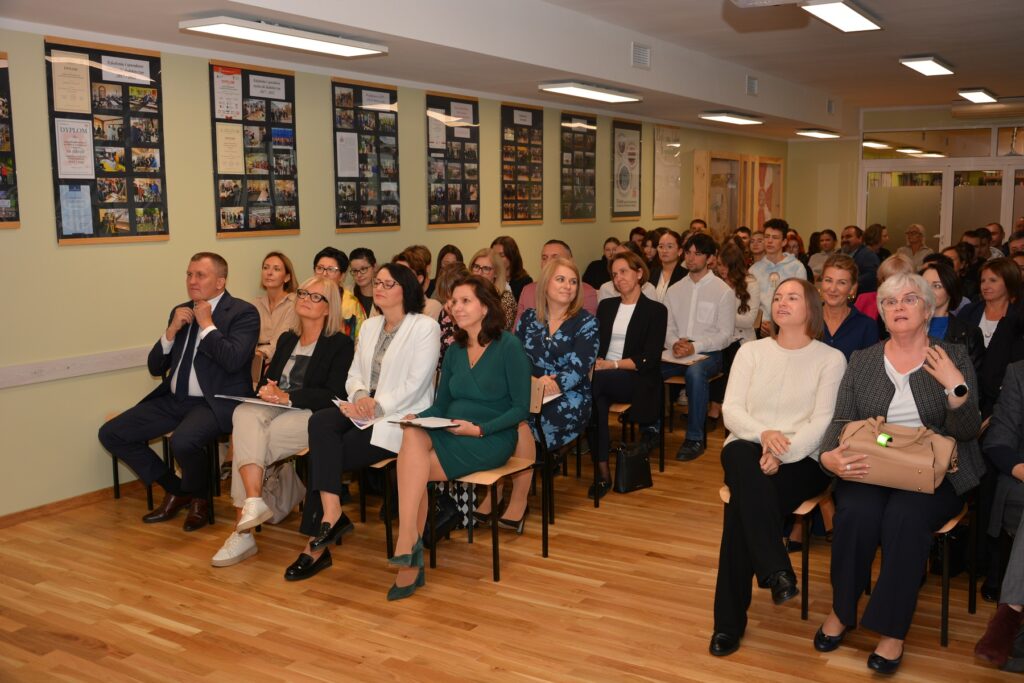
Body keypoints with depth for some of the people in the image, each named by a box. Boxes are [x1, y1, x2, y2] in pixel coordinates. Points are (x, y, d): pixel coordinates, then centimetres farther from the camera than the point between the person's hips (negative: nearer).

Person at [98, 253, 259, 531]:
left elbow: (233, 361, -22)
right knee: (111, 434, -2)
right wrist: (171, 331, -4)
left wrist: (207, 324, -12)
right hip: (174, 400, 8)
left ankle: (198, 498, -1)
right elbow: (155, 367, 13)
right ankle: (175, 490, 13)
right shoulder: (180, 312, 14)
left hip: (216, 402, -7)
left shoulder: (243, 313, -5)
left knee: (183, 440, -36)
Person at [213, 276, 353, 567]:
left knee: (250, 441, -28)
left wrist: (287, 397, -17)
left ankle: (242, 530, -18)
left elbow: (333, 395, -9)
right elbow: (267, 379, 19)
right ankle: (253, 501, -38)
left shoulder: (340, 344, 1)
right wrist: (266, 389, -7)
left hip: (311, 415, -5)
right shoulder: (287, 339, 22)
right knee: (244, 414, -30)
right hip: (276, 410, 5)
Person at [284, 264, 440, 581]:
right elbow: (354, 374, 15)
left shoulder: (425, 327, -4)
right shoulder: (369, 326, 19)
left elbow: (415, 385, -13)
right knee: (319, 422, -27)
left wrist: (376, 407, -20)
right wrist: (360, 395, -8)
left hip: (399, 418, -6)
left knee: (324, 454, -21)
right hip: (365, 411, 6)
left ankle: (316, 546, -9)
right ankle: (331, 514, -31)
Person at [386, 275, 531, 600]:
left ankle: (408, 543, -14)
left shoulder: (509, 347, -5)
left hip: (491, 439, -5)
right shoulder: (454, 351, 15)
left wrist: (478, 429, -17)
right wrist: (418, 417, -5)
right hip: (450, 434, 6)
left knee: (410, 468, -25)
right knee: (413, 435, -29)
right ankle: (410, 548, -29)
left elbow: (521, 407, -7)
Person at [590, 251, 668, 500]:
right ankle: (602, 472, -31)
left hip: (637, 381, -3)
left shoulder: (656, 311, 4)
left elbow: (650, 359, -6)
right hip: (603, 378, 4)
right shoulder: (606, 306, 20)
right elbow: (594, 345, 12)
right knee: (595, 399, -34)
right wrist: (595, 362, -12)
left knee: (595, 382, -35)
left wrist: (613, 364, -18)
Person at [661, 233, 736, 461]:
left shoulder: (723, 291, 2)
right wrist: (674, 343, -10)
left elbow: (725, 335, -3)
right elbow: (667, 328, 13)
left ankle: (695, 438, -27)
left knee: (695, 371, -39)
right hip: (677, 353, 4)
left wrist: (695, 346, -17)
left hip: (707, 353, -4)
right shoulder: (674, 290, 16)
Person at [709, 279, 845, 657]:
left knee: (743, 504, -32)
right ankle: (776, 571, -37)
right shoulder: (751, 351, 15)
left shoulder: (831, 358, 7)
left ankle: (730, 621, -21)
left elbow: (822, 422, -5)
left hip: (801, 460, -2)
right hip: (747, 450, 2)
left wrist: (783, 453, -23)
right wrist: (763, 433, -18)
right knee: (744, 456, -37)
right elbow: (730, 410, 4)